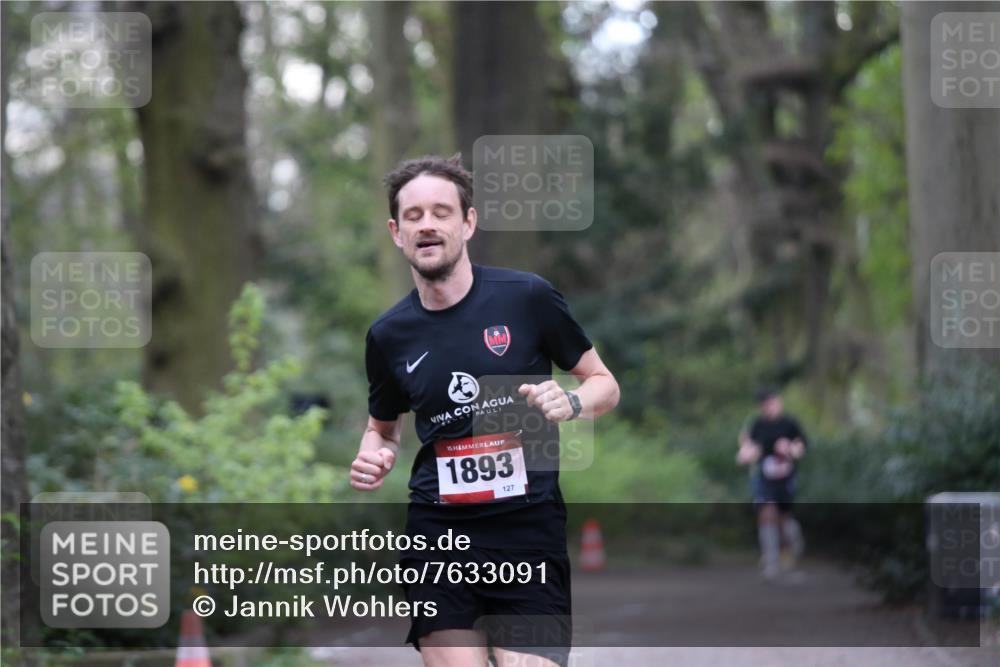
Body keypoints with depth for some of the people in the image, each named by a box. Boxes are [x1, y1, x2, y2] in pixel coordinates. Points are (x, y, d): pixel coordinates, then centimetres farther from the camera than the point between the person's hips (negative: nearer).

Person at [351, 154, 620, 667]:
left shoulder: (527, 297, -3)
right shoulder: (389, 334, 5)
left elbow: (604, 385, 7)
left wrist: (570, 403, -15)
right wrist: (373, 457, 0)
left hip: (528, 533, -2)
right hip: (438, 534, 2)